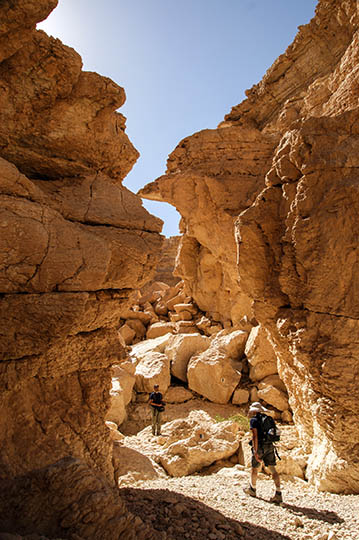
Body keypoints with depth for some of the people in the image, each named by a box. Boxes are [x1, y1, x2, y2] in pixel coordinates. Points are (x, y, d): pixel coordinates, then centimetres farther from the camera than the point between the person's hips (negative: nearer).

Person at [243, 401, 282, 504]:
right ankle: (278, 494, -4)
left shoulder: (254, 420, -8)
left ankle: (252, 489, 30)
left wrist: (255, 452, -19)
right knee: (273, 469, 4)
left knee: (254, 469, 14)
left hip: (260, 446, -5)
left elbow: (255, 436, -17)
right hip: (269, 446, 5)